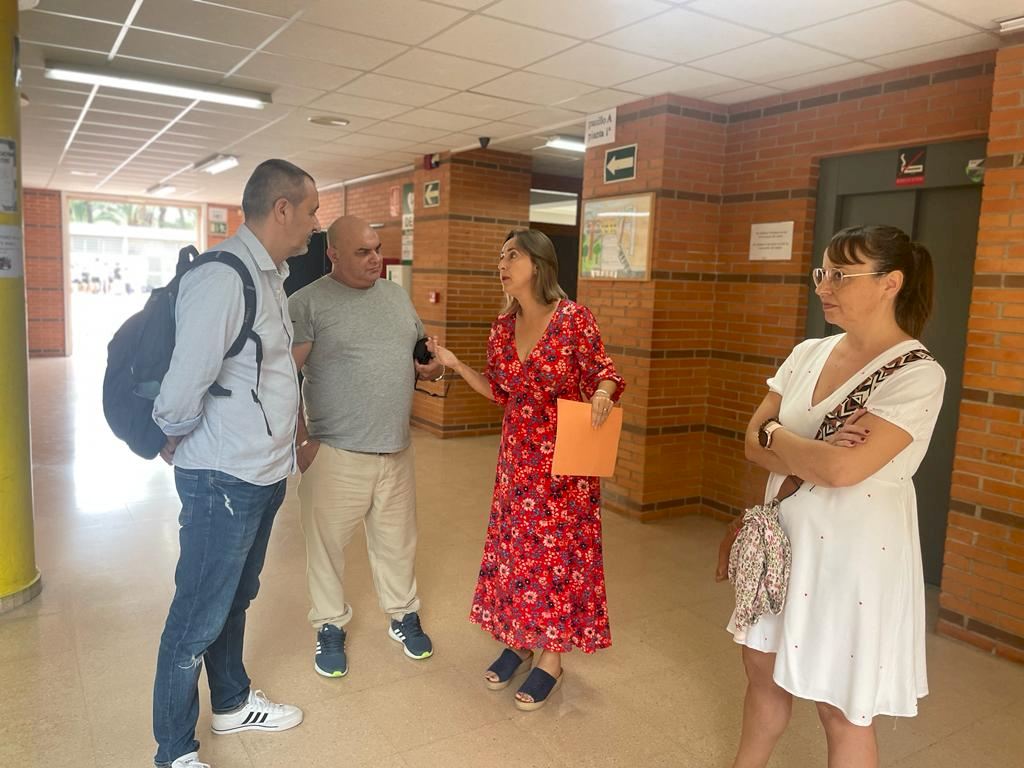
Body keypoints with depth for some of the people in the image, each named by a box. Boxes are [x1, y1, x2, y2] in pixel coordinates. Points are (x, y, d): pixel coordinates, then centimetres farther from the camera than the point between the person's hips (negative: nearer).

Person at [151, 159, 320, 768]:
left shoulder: (270, 276, 10)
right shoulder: (222, 278, -22)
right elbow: (182, 390, -24)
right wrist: (176, 442, -6)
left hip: (265, 473, 9)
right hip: (224, 479, -9)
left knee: (235, 599, 25)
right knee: (198, 619, 7)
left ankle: (233, 703, 45)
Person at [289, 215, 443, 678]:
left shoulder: (396, 295, 11)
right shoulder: (308, 302, -8)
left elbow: (418, 351, 21)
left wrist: (428, 368, -2)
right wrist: (301, 439, -14)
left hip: (396, 449, 5)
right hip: (335, 452, -5)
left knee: (397, 540, 17)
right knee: (327, 544, 10)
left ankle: (403, 614, 37)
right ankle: (330, 626, 30)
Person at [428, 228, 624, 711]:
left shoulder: (574, 319, -13)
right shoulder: (503, 327, 4)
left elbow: (603, 372, -6)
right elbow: (501, 392, 11)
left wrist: (602, 393, -28)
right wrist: (456, 365, 3)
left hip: (564, 456, -5)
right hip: (517, 454, 5)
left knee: (559, 549, 5)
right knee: (514, 545, 13)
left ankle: (551, 656, 22)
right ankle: (518, 639, 33)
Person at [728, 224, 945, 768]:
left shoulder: (918, 374, -16)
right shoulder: (809, 353, 3)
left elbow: (844, 468, -27)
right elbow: (754, 445, 1)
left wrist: (774, 434, -11)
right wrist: (815, 459, -17)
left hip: (855, 548, -6)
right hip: (788, 534, 7)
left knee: (841, 706, 9)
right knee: (763, 665, 20)